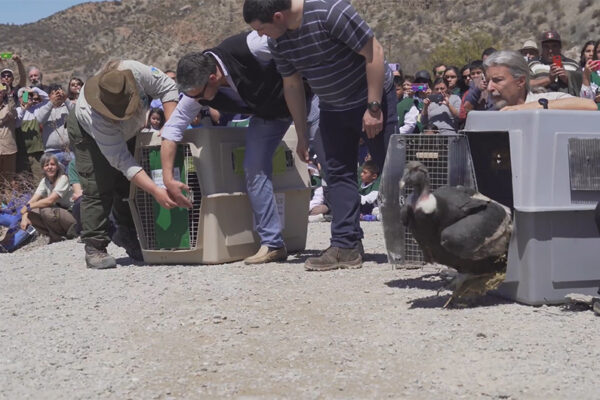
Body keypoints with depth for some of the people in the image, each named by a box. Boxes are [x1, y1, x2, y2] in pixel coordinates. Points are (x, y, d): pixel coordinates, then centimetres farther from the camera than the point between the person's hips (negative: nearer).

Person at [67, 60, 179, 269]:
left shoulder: (136, 71, -41)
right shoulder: (95, 116, -46)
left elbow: (167, 87, -22)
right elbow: (122, 161, -42)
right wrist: (156, 191, -49)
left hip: (128, 132, 5)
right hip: (88, 133, -5)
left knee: (128, 185, 1)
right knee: (97, 187, -15)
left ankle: (127, 234, 17)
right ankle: (94, 248, -9)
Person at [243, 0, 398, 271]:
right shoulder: (278, 41, -6)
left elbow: (373, 53, -24)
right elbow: (292, 86, 6)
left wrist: (374, 107, -24)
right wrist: (302, 136, 8)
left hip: (370, 98, -7)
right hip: (332, 109, 7)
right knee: (338, 175, 3)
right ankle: (346, 246, 5)